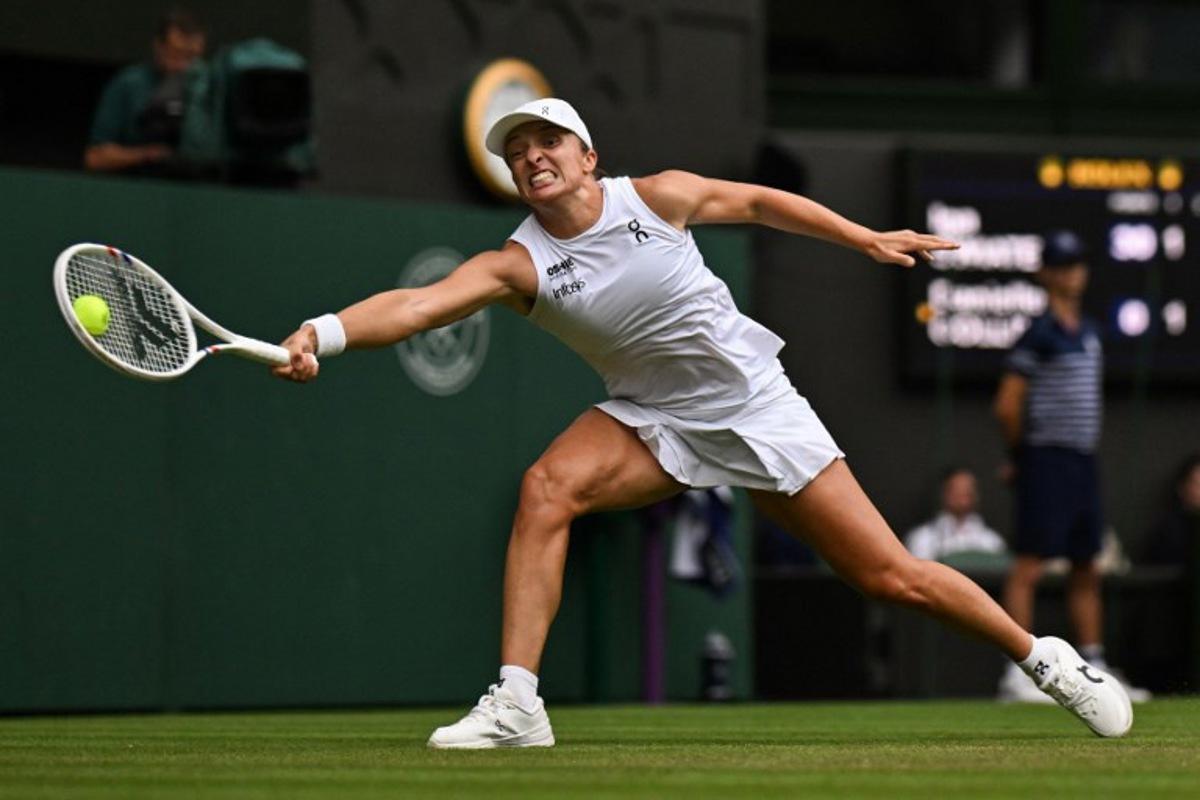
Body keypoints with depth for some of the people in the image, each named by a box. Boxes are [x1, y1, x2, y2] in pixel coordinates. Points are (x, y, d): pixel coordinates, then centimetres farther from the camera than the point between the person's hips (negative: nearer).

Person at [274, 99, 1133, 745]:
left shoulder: (655, 198, -14)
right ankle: (516, 703, -25)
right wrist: (323, 332, -49)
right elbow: (420, 303, -32)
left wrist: (866, 238, 9)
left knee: (890, 574, -2)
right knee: (547, 488, -28)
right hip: (653, 418, 1)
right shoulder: (518, 263, -15)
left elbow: (754, 201, 5)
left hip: (756, 406, -1)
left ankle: (1045, 658, 18)